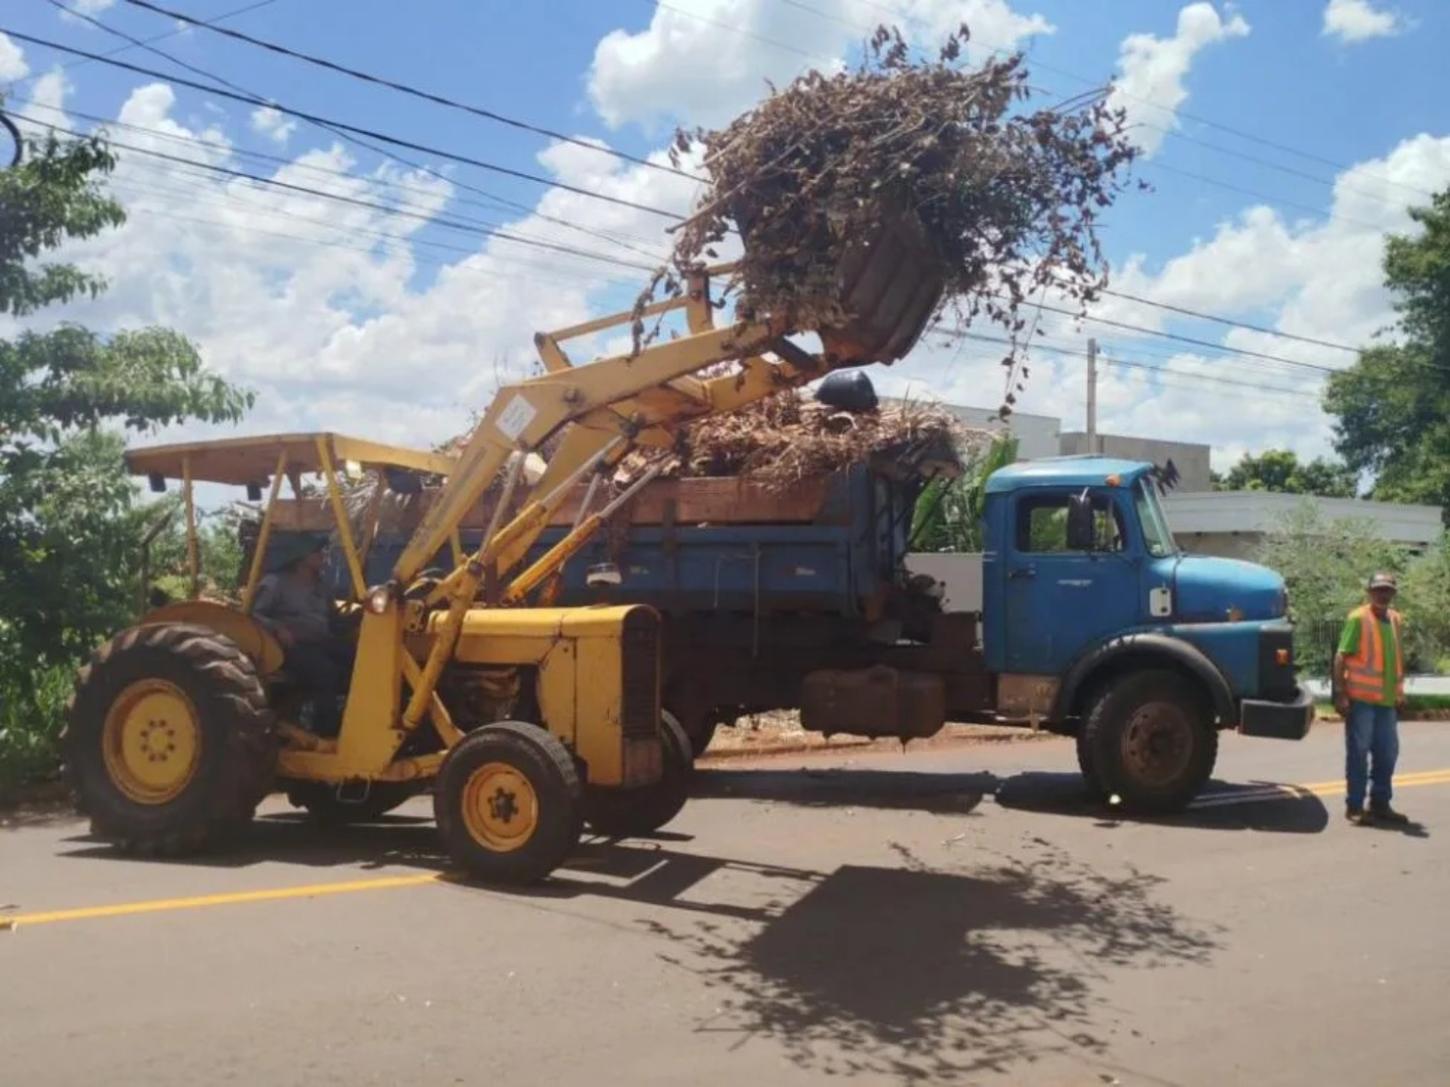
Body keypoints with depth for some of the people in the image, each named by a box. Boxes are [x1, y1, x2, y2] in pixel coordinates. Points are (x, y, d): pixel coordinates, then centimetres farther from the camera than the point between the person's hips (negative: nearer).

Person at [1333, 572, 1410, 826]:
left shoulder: (1395, 619, 12)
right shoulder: (1358, 618, -8)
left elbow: (1398, 656, 20)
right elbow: (1341, 657, -11)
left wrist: (1399, 691, 16)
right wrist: (1340, 694, -16)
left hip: (1387, 700, 7)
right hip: (1361, 698, -7)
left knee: (1387, 753, 12)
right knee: (1358, 752, 0)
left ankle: (1380, 803, 25)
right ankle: (1354, 806, 7)